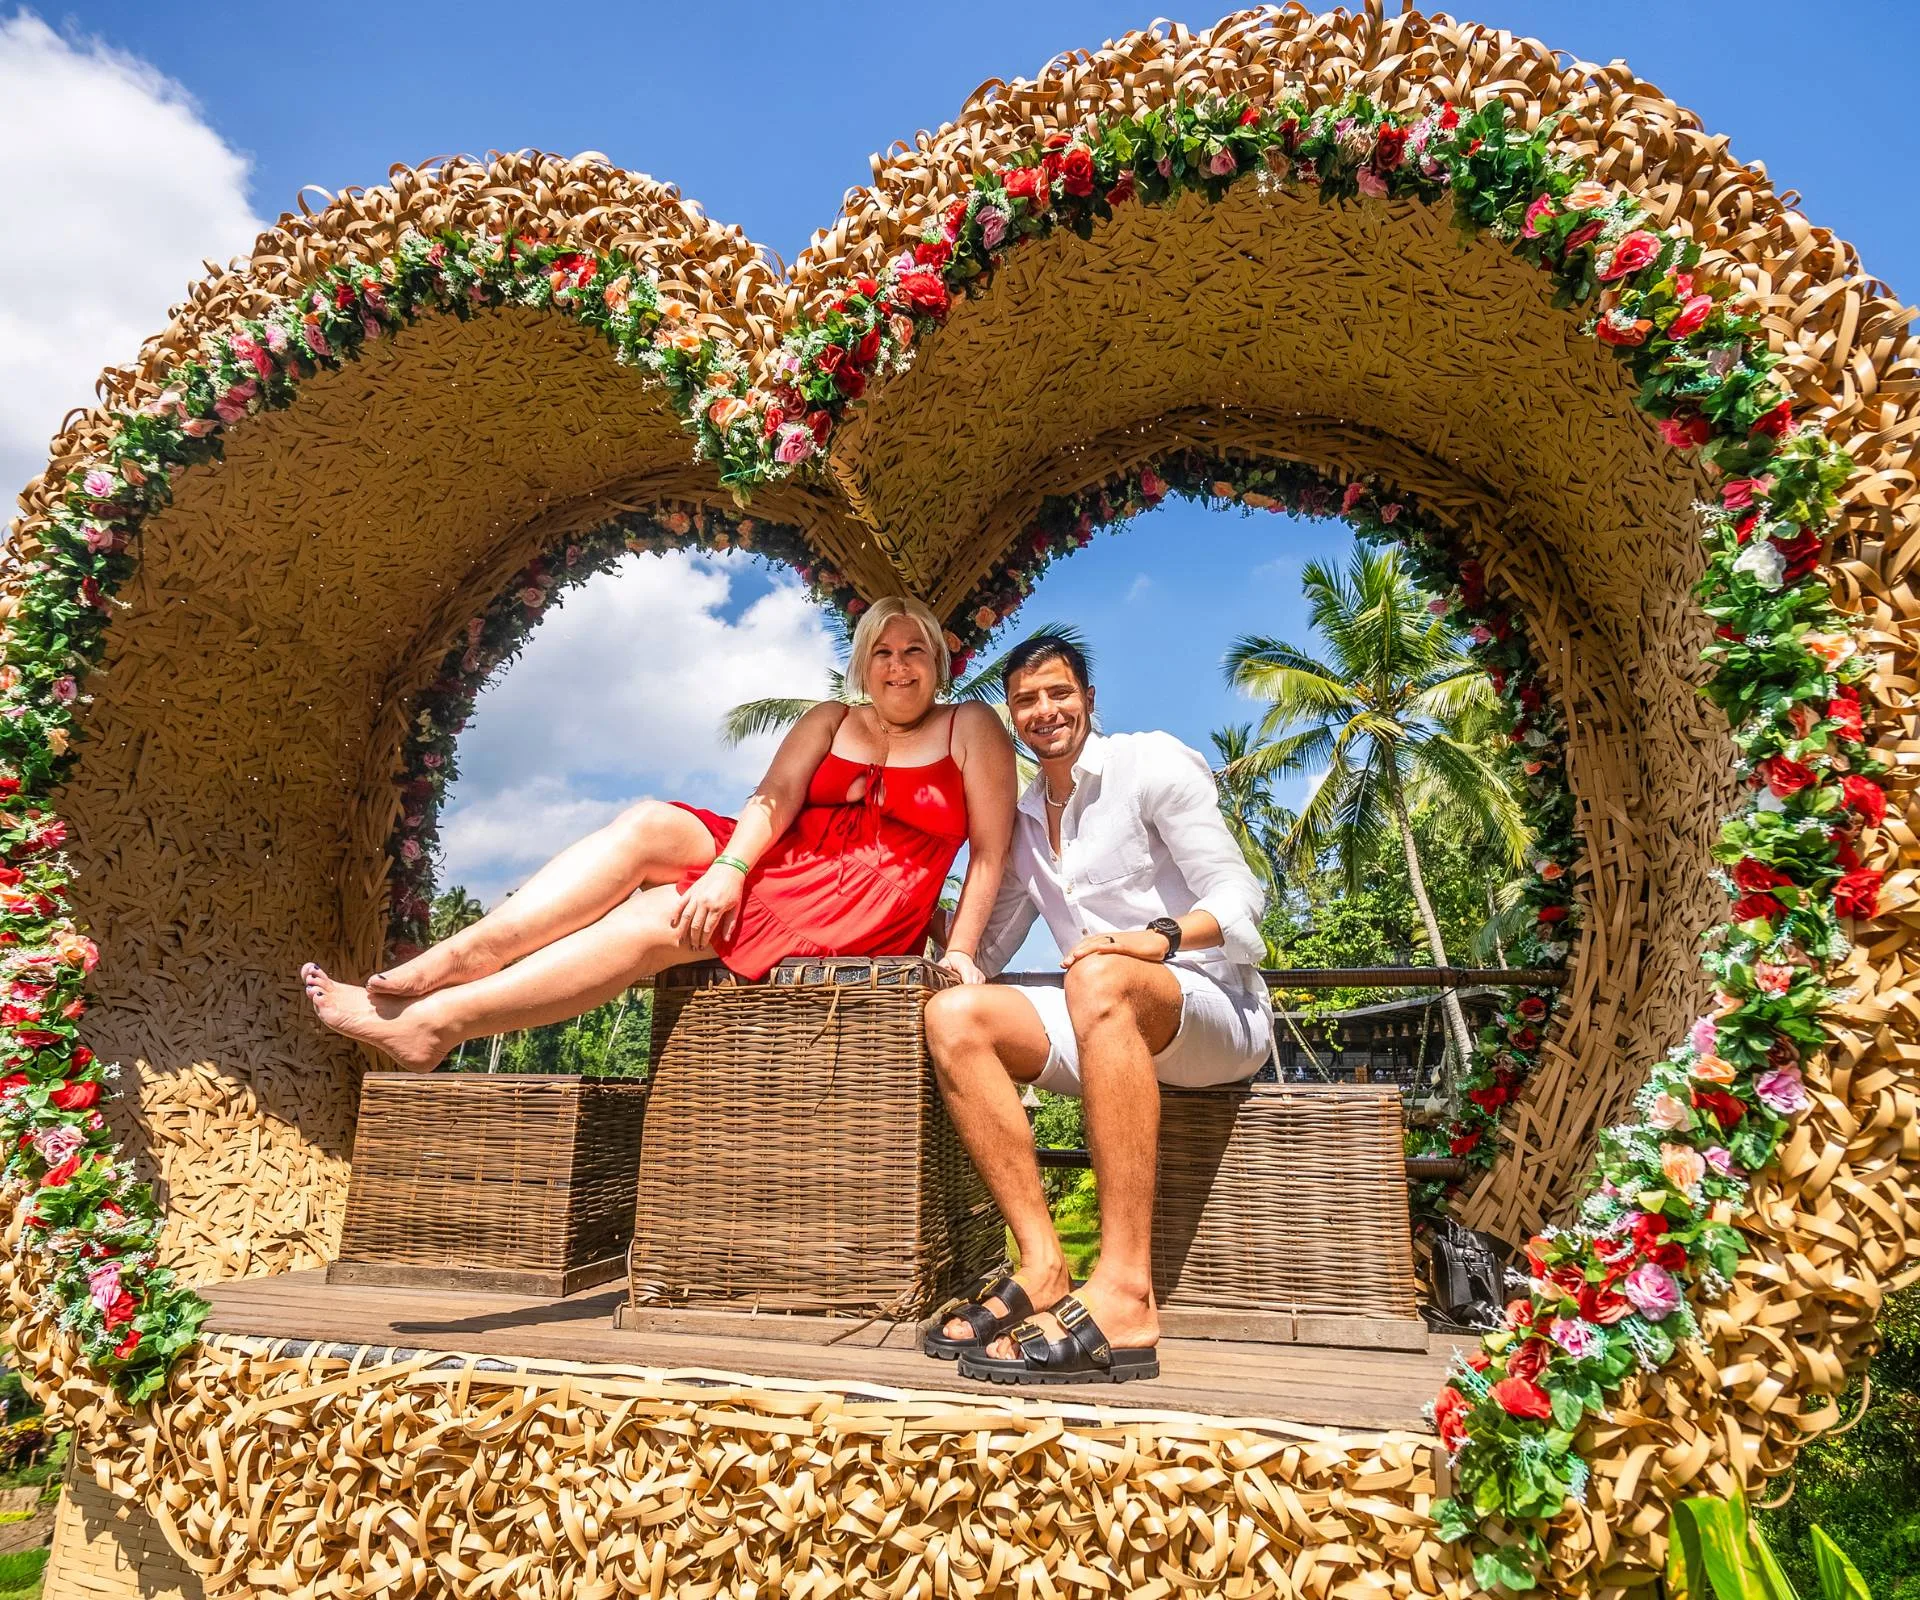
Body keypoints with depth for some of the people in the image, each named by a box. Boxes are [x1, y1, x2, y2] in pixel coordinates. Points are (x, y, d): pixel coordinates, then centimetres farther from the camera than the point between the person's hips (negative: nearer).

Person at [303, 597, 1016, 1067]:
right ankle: (454, 957, -29)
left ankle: (434, 1020, -27)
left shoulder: (971, 729, 7)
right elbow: (774, 798, 0)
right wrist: (729, 866, -19)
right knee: (648, 824, -22)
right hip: (781, 867, 5)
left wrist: (962, 950, -12)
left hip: (861, 913, -5)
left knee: (658, 921, -25)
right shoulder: (829, 721, 17)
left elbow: (990, 853, 0)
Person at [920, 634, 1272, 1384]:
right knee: (953, 1015, -17)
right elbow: (989, 946, 19)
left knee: (1099, 977, -38)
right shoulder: (1023, 819, 16)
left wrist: (1159, 937, -30)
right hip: (1111, 1026, 6)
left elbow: (1238, 897, -10)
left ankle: (1125, 1295, -43)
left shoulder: (1152, 762, -2)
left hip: (1217, 1012, -6)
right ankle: (1043, 1266, -24)